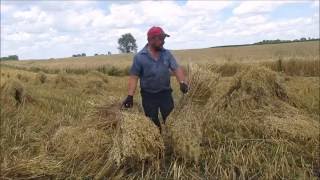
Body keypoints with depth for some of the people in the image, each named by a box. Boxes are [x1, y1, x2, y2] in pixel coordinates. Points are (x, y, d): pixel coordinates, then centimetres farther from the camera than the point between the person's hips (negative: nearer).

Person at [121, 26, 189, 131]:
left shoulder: (167, 54, 1)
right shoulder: (139, 57, -9)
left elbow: (176, 69, -5)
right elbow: (134, 77, -8)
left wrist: (182, 82, -24)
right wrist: (130, 96, -16)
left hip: (165, 93, 2)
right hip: (148, 96, -2)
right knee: (153, 123, 11)